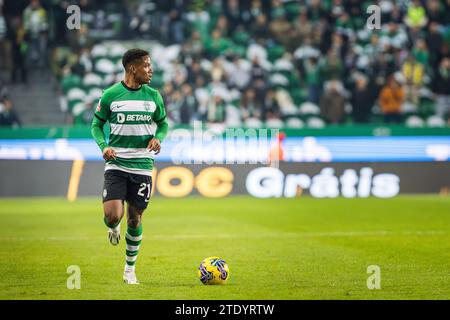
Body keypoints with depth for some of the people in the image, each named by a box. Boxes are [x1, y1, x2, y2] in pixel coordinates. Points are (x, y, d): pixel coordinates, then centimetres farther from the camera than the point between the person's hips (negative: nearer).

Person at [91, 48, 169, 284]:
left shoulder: (153, 96, 4)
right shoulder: (110, 95, -3)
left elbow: (163, 123, 16)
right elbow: (97, 124, 6)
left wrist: (158, 137, -6)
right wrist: (103, 146, -12)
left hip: (142, 166, 2)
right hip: (116, 165, -2)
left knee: (135, 219, 5)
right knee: (112, 216, -17)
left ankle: (130, 269, 21)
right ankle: (114, 228, 22)